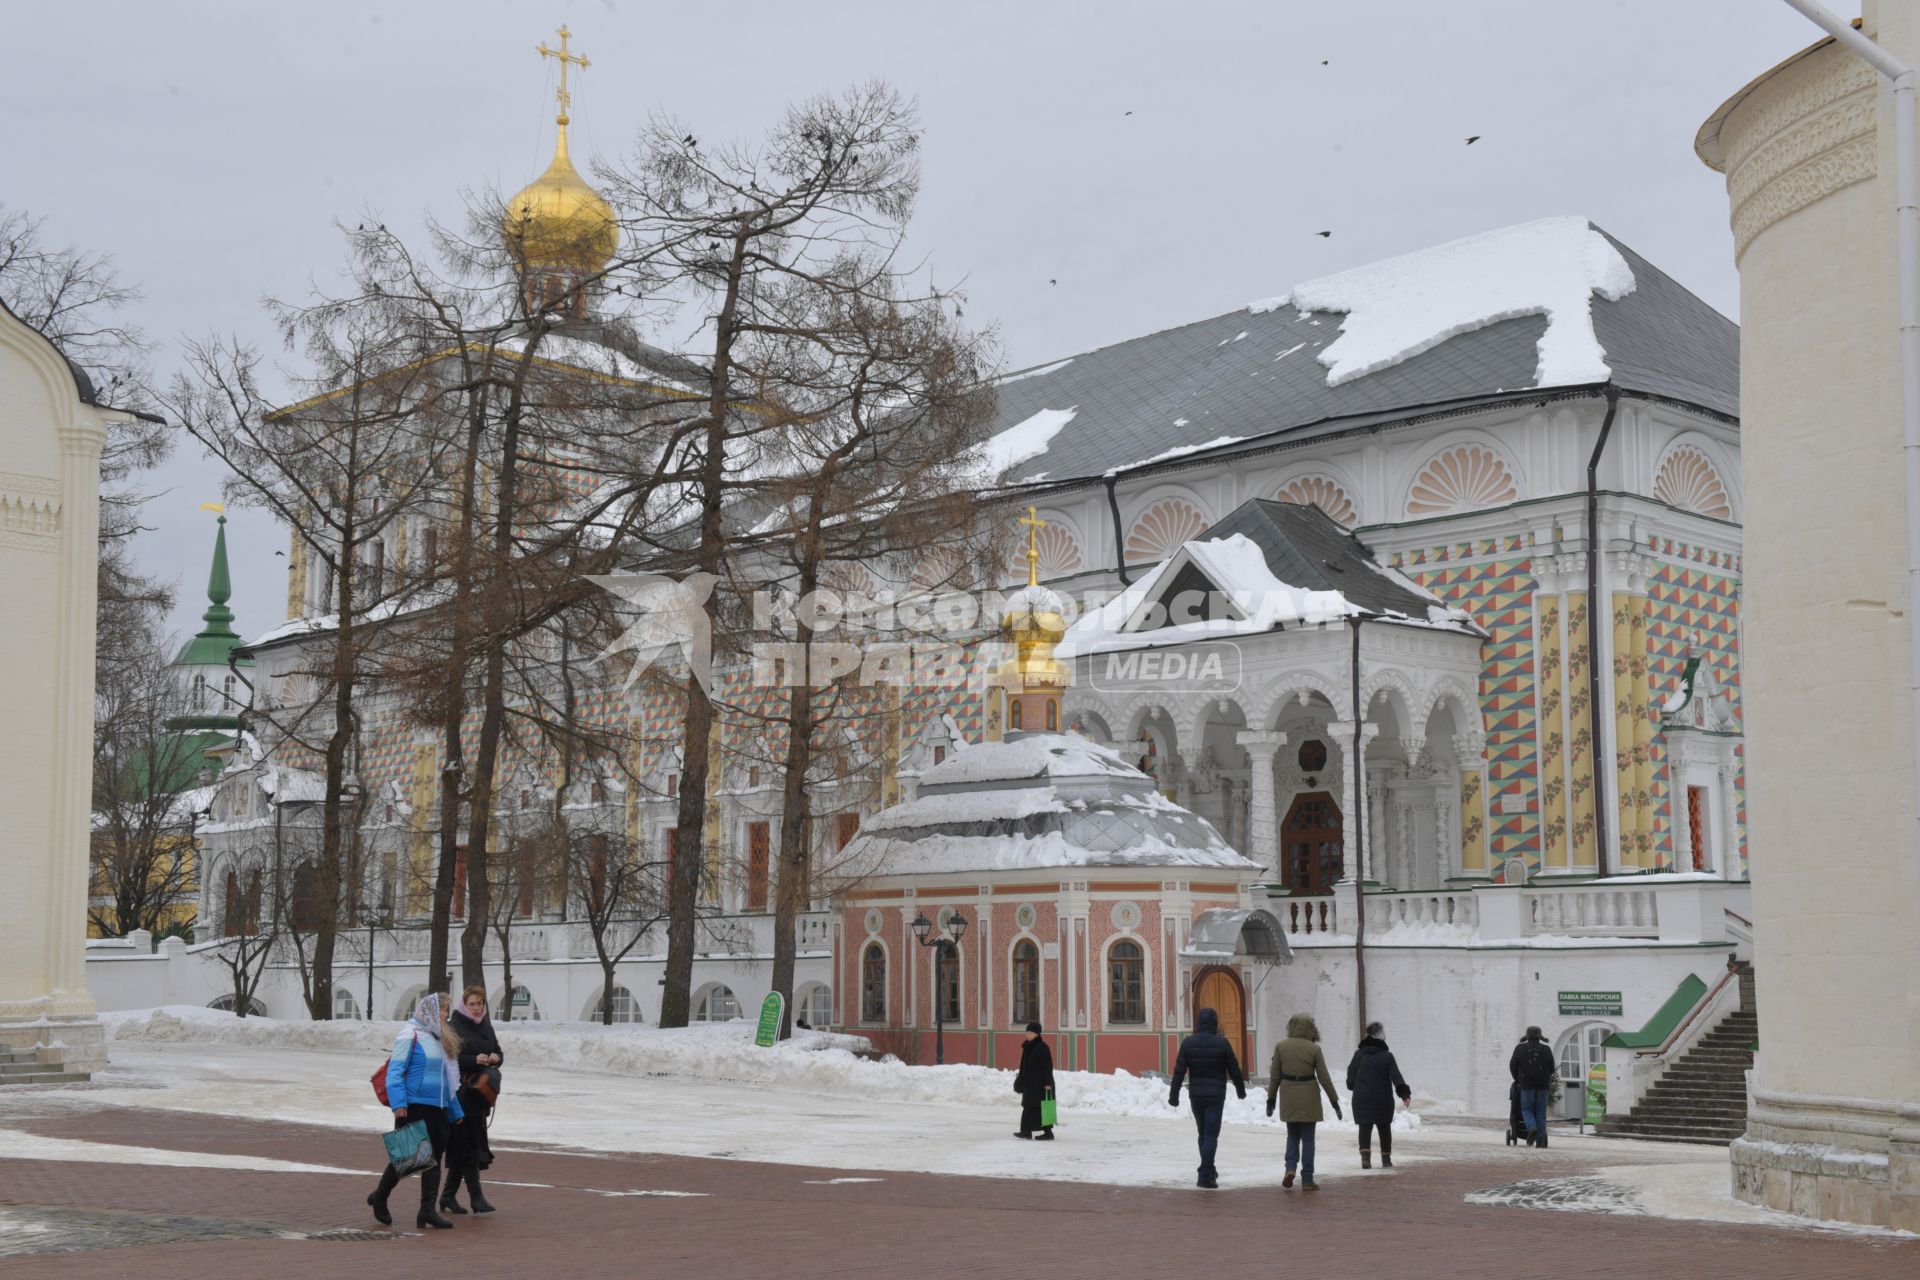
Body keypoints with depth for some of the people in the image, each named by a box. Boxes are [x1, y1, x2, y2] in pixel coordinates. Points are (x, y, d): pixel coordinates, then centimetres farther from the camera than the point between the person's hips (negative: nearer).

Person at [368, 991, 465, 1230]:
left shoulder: (438, 1039, 17)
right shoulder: (410, 1036, -9)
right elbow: (395, 1072, -15)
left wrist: (455, 1111, 23)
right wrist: (398, 1103, -25)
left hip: (437, 1109, 8)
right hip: (413, 1107, -8)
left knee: (434, 1158, 3)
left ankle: (427, 1210, 3)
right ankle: (380, 1197, 21)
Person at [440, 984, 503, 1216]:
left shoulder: (486, 1026, 14)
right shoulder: (453, 1027, -7)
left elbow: (498, 1051, 18)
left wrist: (496, 1057, -5)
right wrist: (474, 1060, -24)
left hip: (480, 1094, 7)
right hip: (461, 1094, -7)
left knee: (462, 1147, 10)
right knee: (468, 1145, -7)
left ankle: (448, 1195, 17)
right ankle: (476, 1196, -5)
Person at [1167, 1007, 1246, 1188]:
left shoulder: (1188, 1043, -2)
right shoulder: (1222, 1043, -8)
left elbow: (1179, 1071, -3)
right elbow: (1234, 1070, -1)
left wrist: (1174, 1095, 1)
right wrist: (1241, 1090, 14)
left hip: (1196, 1096, 3)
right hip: (1216, 1096, -3)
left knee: (1203, 1134, 18)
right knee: (1211, 1135, -3)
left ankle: (1209, 1171, 29)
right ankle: (1205, 1175, -11)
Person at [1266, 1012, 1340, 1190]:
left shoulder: (1281, 1047, -2)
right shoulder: (1314, 1049, -7)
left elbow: (1275, 1076, 1)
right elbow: (1324, 1078, -4)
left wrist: (1271, 1098, 9)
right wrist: (1334, 1100, 4)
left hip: (1288, 1097, 2)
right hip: (1308, 1097, -2)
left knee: (1293, 1135, 17)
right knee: (1307, 1138, 5)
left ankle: (1291, 1167, -4)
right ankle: (1307, 1179, 5)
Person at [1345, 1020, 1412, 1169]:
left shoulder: (1359, 1055, 1)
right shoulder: (1387, 1056, -4)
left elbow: (1351, 1078, 6)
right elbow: (1396, 1076, -13)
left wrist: (1353, 1087, 25)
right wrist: (1404, 1093, -15)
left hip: (1362, 1100, 0)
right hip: (1383, 1100, 0)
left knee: (1364, 1128, 0)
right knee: (1384, 1129, 16)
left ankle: (1365, 1155, -23)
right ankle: (1386, 1159, 24)